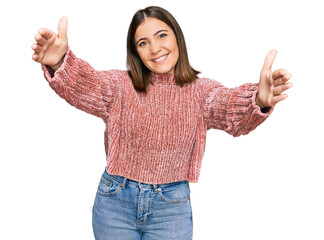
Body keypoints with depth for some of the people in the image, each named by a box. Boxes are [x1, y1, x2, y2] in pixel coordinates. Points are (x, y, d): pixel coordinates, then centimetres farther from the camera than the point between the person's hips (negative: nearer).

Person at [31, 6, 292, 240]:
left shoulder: (200, 92, -6)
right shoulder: (121, 85, -6)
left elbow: (232, 108, -24)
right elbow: (84, 85, -23)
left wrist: (259, 102, -47)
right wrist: (59, 64, -46)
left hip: (172, 206, 0)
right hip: (115, 202, 0)